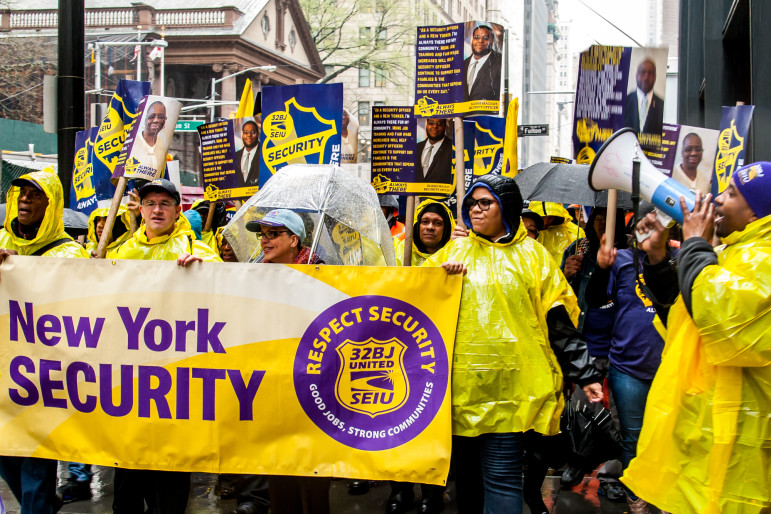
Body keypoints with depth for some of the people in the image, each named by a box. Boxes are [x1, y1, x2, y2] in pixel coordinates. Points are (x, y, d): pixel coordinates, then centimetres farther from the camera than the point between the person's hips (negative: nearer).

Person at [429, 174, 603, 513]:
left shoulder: (531, 255, 6)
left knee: (501, 478, -6)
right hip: (461, 383, 3)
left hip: (510, 384, -3)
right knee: (467, 472, 10)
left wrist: (585, 374, 1)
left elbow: (559, 321, 5)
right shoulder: (455, 251, 14)